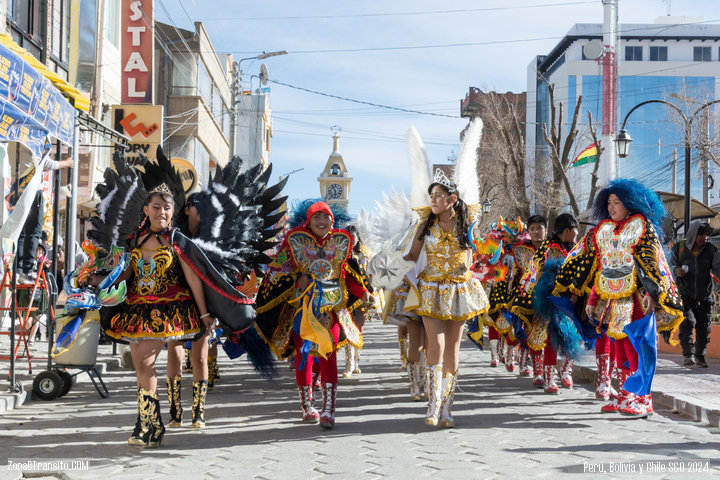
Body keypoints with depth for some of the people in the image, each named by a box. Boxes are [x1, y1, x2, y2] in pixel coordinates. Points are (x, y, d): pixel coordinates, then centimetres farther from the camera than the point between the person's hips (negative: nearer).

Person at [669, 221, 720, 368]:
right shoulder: (679, 248, -1)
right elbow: (670, 264, 1)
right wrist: (676, 270, -22)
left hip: (704, 296, 3)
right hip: (685, 295, -2)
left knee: (703, 327, 4)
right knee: (688, 322, -17)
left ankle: (700, 356, 18)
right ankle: (688, 354, -14)